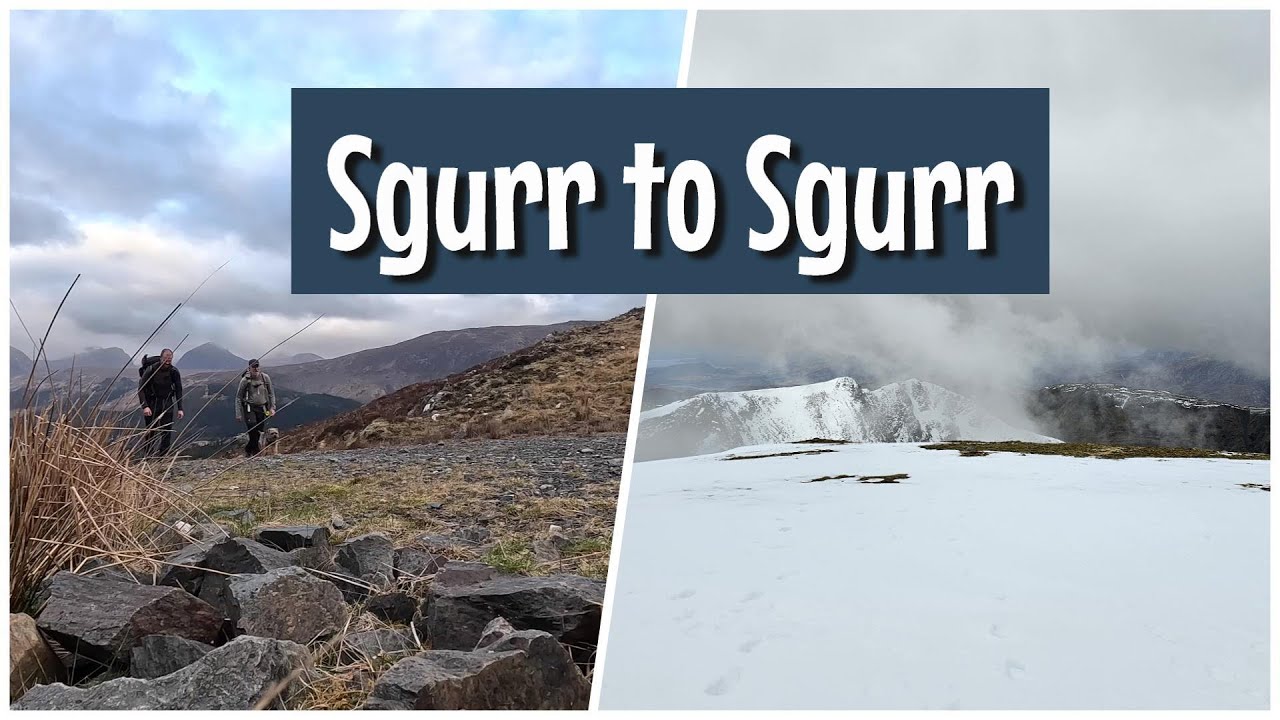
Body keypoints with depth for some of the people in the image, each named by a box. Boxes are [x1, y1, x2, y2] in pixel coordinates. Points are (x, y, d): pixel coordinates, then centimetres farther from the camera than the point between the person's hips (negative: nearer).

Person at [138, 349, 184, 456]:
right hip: (151, 403, -2)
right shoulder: (151, 370, -15)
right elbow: (141, 389, -14)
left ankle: (163, 456, -1)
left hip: (167, 404, 2)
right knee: (151, 431, -2)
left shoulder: (174, 372, -5)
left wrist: (180, 409, -1)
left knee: (167, 431, -5)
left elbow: (178, 390, 4)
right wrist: (145, 406, -26)